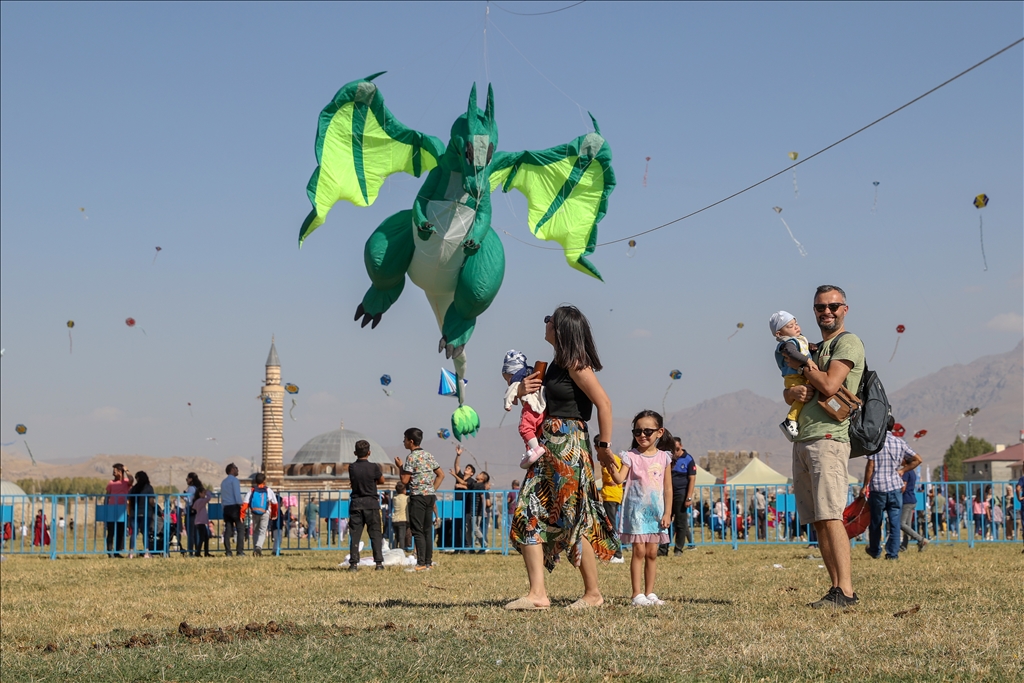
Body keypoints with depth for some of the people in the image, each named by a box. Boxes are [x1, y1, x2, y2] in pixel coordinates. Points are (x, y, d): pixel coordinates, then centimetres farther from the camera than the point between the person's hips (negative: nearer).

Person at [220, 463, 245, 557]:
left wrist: (224, 506, 16)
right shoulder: (234, 480, -6)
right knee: (240, 529, -5)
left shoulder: (223, 482, 18)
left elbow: (222, 496, 17)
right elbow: (237, 494, -14)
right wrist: (240, 506, -13)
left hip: (226, 508, 7)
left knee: (228, 530, 4)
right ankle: (239, 551, -12)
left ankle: (228, 551, 0)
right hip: (234, 507, -7)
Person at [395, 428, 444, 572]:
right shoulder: (429, 456, 13)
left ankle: (421, 564, -9)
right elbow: (441, 475, 15)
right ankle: (429, 562, 11)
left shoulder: (411, 457, -10)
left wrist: (400, 466, 3)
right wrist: (432, 489, 14)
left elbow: (405, 480, -12)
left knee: (418, 531, -6)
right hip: (430, 496, 8)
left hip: (417, 496, -8)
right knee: (427, 530, 10)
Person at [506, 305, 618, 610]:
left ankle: (593, 593, 9)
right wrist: (522, 390, 6)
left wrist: (604, 446, -13)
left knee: (573, 519, -3)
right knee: (529, 515, 0)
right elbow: (541, 397, 29)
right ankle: (537, 594, -4)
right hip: (547, 445, 9)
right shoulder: (556, 364, 16)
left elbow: (604, 403, -16)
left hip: (568, 444, -9)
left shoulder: (575, 364, -11)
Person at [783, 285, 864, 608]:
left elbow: (829, 386, -14)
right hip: (802, 442, 9)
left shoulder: (848, 342, -1)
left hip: (828, 439, -9)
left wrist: (802, 365, 2)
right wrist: (794, 391, -2)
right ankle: (838, 587, 6)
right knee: (817, 521, 5)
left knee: (830, 516, -15)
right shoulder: (817, 349, 25)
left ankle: (845, 591, -18)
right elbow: (787, 394, 22)